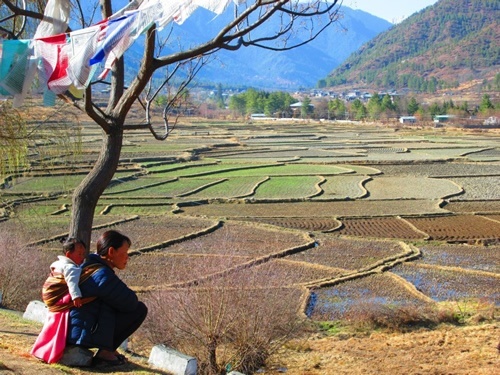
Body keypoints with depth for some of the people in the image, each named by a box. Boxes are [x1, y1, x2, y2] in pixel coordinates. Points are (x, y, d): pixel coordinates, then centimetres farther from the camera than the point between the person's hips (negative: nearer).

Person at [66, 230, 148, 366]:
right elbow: (131, 302, -15)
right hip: (83, 334, -10)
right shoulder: (103, 275, -19)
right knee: (139, 309, -9)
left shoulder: (89, 267, 11)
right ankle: (105, 351, -4)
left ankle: (107, 349, 13)